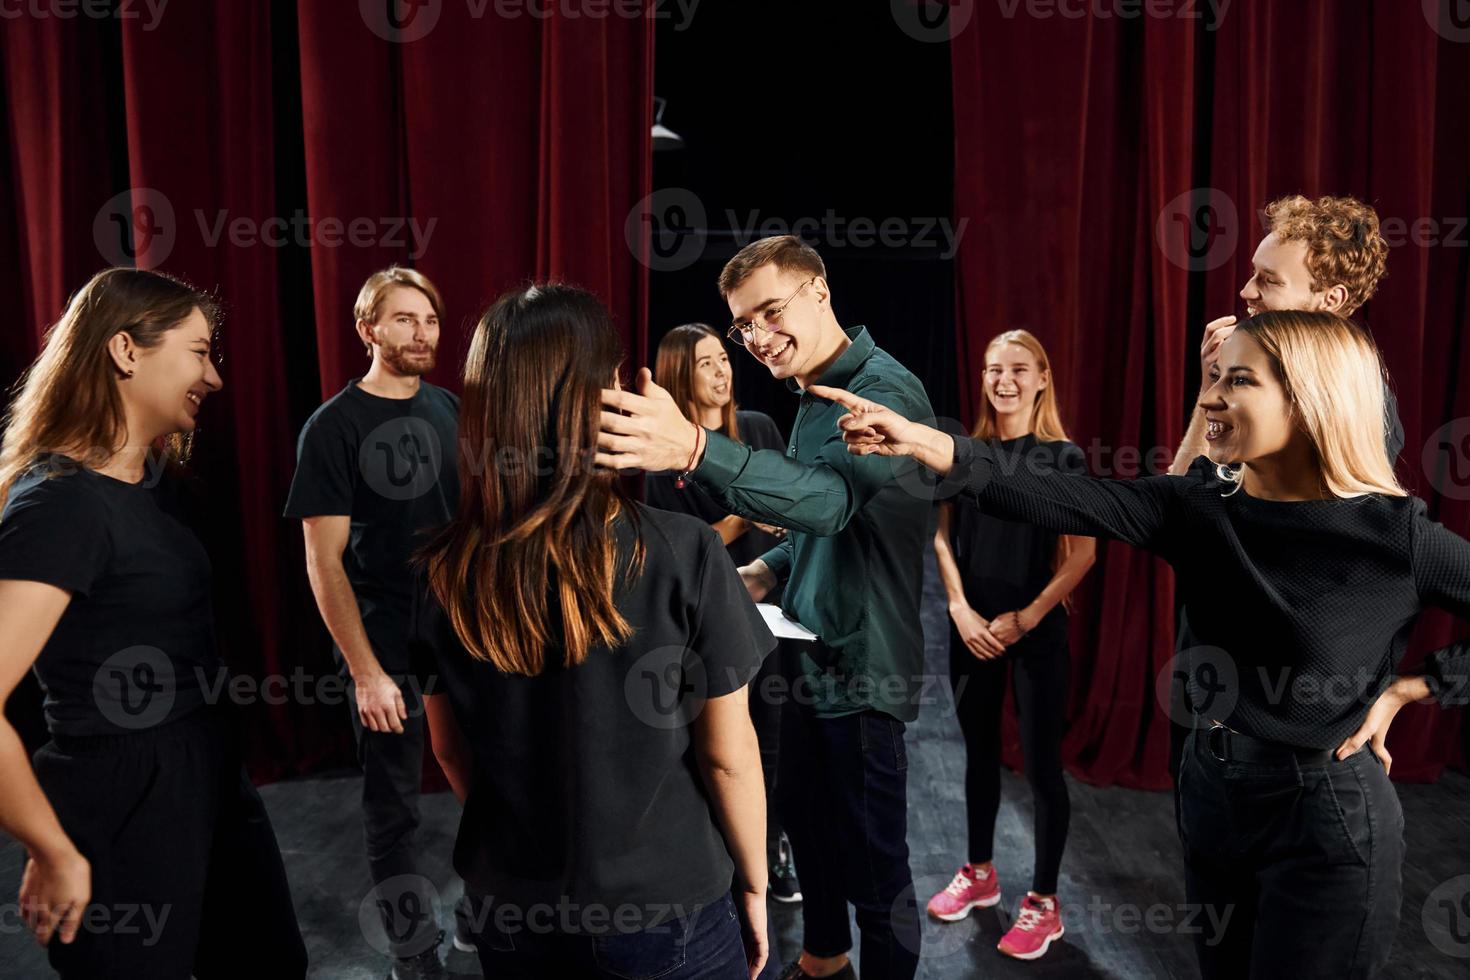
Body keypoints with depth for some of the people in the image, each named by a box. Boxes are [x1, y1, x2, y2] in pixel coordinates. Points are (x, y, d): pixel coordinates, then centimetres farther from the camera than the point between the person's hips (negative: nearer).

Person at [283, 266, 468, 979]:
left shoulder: (451, 410, 6)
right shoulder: (333, 427, -9)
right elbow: (324, 562, -11)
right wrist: (365, 671, -14)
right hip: (389, 651, -5)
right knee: (395, 809, 10)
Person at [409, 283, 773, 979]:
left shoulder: (447, 572, -12)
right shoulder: (680, 554, -22)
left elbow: (450, 750, 1)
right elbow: (727, 755, -14)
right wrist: (754, 883, 2)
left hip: (509, 906, 3)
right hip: (663, 909, -3)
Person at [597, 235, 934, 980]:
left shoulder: (884, 391, -21)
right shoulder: (812, 395, 9)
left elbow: (831, 496, -41)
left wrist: (692, 449, -56)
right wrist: (770, 569, 0)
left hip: (861, 667, -9)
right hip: (808, 655, 10)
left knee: (873, 862, 4)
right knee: (802, 816, 24)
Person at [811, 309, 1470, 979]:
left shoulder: (1393, 532, -18)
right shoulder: (1197, 507, -7)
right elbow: (1062, 502, -18)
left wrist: (1408, 687, -9)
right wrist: (922, 442, -29)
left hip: (1325, 811, -4)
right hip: (1210, 785, 5)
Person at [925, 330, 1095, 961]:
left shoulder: (1063, 458, -4)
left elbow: (1083, 553, -7)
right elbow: (943, 538, 4)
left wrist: (1027, 617, -12)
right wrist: (960, 609, -8)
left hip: (1037, 630, -3)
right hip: (971, 627, 4)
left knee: (1040, 762, 2)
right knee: (979, 751, 15)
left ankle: (1043, 902, 17)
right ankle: (978, 874, 31)